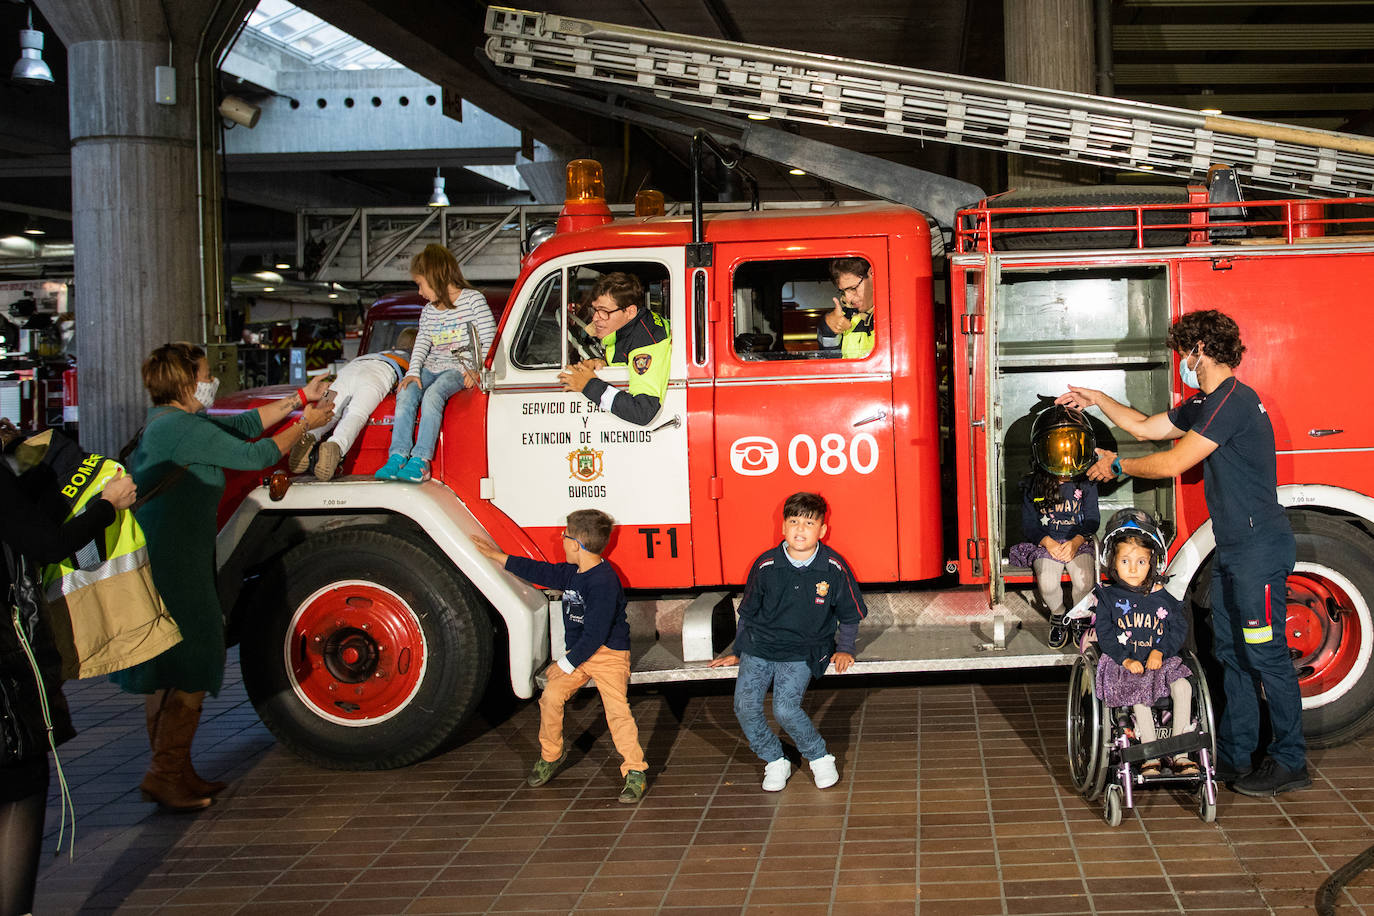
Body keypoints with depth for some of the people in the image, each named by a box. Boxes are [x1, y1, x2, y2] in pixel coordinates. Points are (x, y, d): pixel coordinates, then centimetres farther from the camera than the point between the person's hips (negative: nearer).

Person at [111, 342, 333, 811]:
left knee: (164, 673, 16)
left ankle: (170, 772, 25)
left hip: (150, 563, 11)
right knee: (190, 672, -3)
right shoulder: (185, 429, -17)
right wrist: (304, 424, 2)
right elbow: (255, 455, -12)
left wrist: (299, 398, 20)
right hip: (172, 570, -11)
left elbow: (243, 425, 20)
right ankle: (166, 776, 1)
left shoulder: (166, 421, 15)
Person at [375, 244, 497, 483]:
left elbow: (489, 340, -5)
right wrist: (413, 371, -8)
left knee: (433, 394, -33)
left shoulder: (474, 299, 0)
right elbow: (422, 344, 10)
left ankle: (420, 461, -38)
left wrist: (477, 370, -17)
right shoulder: (428, 311, 19)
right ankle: (398, 456, -30)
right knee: (406, 393, -23)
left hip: (460, 368, -6)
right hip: (432, 367, 6)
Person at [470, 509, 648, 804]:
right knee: (550, 697, -3)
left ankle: (635, 772, -10)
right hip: (578, 652, 8)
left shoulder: (603, 581, -24)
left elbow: (595, 633, -25)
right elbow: (541, 571, 24)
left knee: (617, 709, -17)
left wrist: (566, 664, -18)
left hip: (610, 653, -8)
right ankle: (550, 755, 17)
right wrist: (498, 557, 28)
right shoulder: (572, 573, 6)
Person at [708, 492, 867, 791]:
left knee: (785, 708, -22)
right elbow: (748, 612, 11)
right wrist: (737, 652, 16)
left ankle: (820, 758, 5)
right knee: (745, 706, -15)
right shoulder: (766, 565, -5)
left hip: (803, 652, -2)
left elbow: (850, 616, 10)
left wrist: (843, 649, 1)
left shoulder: (834, 568, -7)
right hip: (759, 646, 2)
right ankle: (775, 761, 10)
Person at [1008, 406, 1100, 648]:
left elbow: (1091, 519, -1)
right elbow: (1029, 523, 1)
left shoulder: (1086, 484, 0)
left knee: (1084, 582, -25)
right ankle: (1057, 616, 9)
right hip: (1046, 544, 0)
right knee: (1047, 584, -26)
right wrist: (1047, 542, -18)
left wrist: (1076, 542, -20)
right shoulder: (1033, 486, -1)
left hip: (1078, 543, 0)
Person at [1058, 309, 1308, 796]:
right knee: (1230, 651, 12)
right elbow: (1146, 427, 27)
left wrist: (1117, 465, -4)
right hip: (1232, 549, 10)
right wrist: (1097, 400, 24)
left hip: (1259, 547, -10)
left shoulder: (1234, 400, -18)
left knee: (1266, 653, -5)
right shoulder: (1205, 404, 15)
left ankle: (1290, 762, 4)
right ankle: (1234, 755, 19)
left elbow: (1172, 463, -18)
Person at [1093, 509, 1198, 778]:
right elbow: (1104, 634, -2)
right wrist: (1125, 660, -15)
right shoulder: (1107, 596, 3)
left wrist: (1160, 652, -10)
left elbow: (1179, 628, 6)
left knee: (1183, 686, -25)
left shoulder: (1162, 596, 9)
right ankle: (1151, 755, -24)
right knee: (1139, 691, -32)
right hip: (1122, 662, -2)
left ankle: (1179, 754, -18)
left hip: (1161, 659, 2)